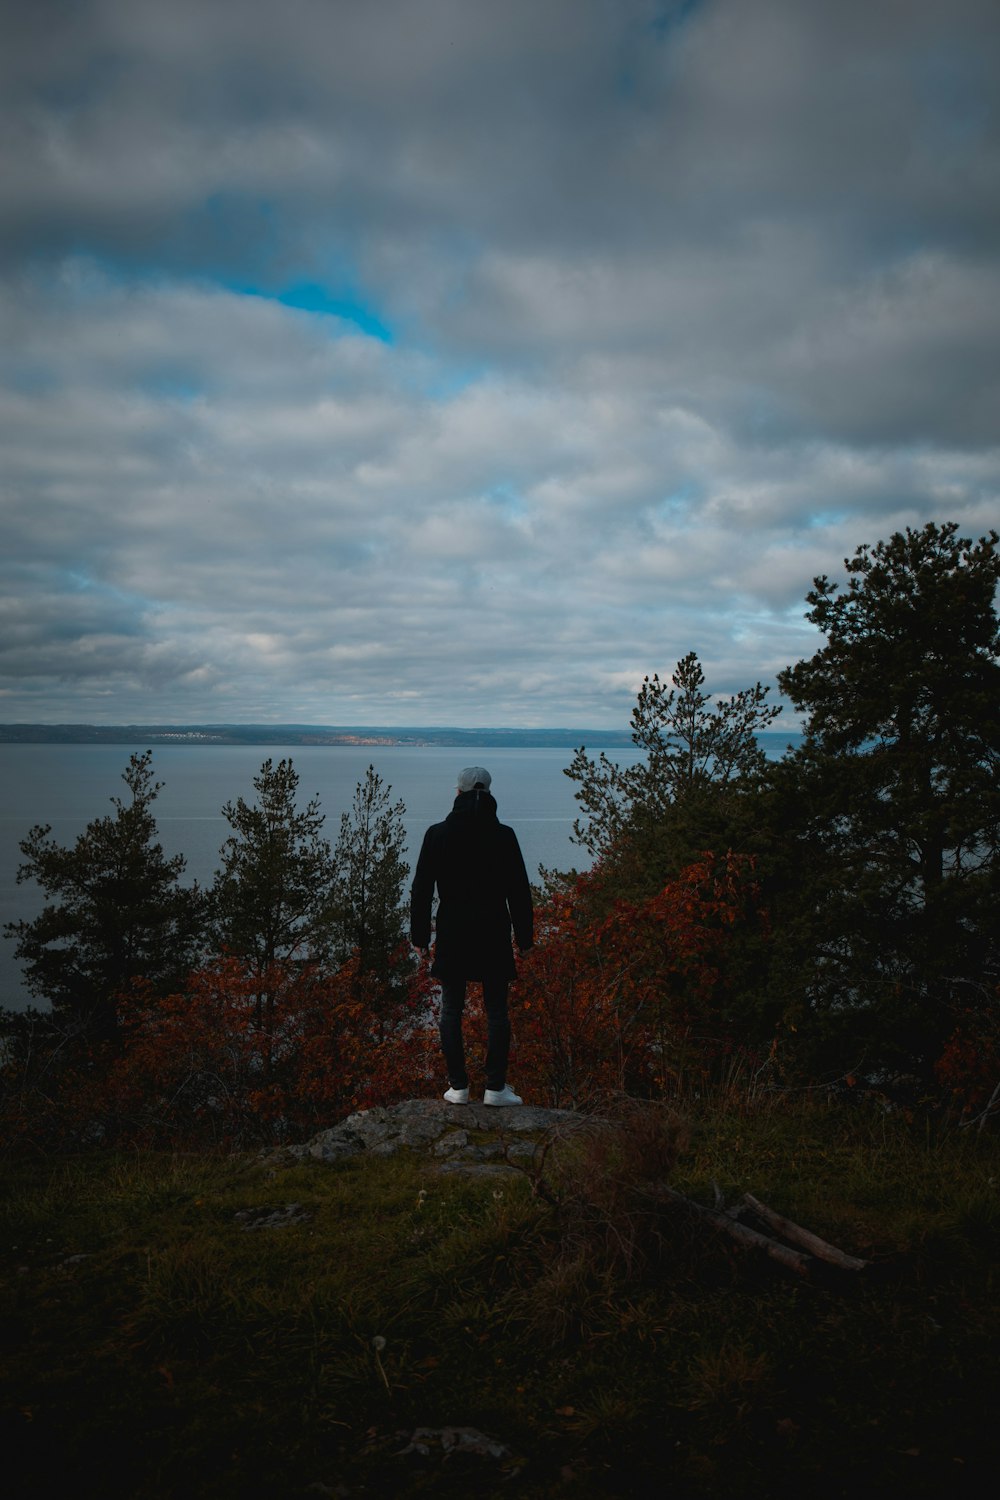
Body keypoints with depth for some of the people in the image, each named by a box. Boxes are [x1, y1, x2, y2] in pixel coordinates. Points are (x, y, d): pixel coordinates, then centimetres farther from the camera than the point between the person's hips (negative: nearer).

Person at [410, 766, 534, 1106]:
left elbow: (421, 889, -1)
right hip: (493, 934, 0)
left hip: (452, 935, 0)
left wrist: (419, 935, 8)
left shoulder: (437, 834, -4)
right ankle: (495, 1087, 10)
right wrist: (524, 937, 7)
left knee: (451, 1010, 11)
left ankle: (458, 1087, 13)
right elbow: (519, 891, -2)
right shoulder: (503, 835, -5)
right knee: (496, 1011, 9)